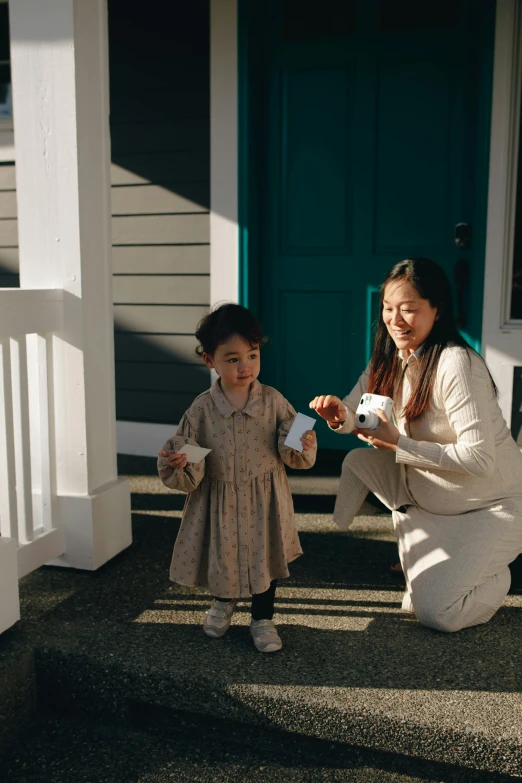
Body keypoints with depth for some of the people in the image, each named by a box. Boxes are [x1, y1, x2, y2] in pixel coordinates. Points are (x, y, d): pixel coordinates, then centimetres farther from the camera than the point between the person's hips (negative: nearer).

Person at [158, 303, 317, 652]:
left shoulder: (273, 401, -9)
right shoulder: (202, 408, -10)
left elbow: (291, 451, -4)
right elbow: (192, 474, -7)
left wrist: (303, 445, -26)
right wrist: (180, 463, -29)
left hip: (265, 498, 0)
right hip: (220, 501, 0)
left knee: (265, 556, 12)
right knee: (222, 555, 16)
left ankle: (262, 618, 36)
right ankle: (223, 602, 48)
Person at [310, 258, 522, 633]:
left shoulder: (458, 365, -26)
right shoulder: (389, 359, -2)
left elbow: (479, 459, -29)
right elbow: (358, 413, -1)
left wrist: (399, 444, -28)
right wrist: (341, 414, -25)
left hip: (488, 506, -7)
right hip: (427, 495, 7)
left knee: (436, 612, -12)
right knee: (357, 462, -8)